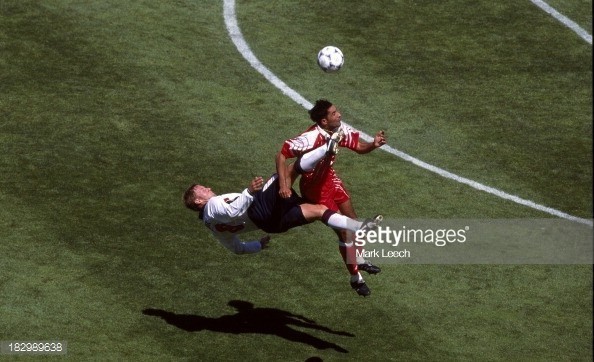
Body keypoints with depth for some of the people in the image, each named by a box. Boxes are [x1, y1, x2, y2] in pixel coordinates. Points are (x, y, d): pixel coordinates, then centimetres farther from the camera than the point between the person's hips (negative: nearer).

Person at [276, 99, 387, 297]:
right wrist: (284, 184, -41)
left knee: (352, 219, 22)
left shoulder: (340, 129, -16)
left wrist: (373, 144, -26)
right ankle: (356, 278, 19)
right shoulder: (311, 137, -36)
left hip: (329, 178, 7)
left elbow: (359, 147, -4)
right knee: (344, 231, -2)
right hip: (314, 187, -7)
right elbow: (282, 155, -33)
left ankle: (359, 260, 50)